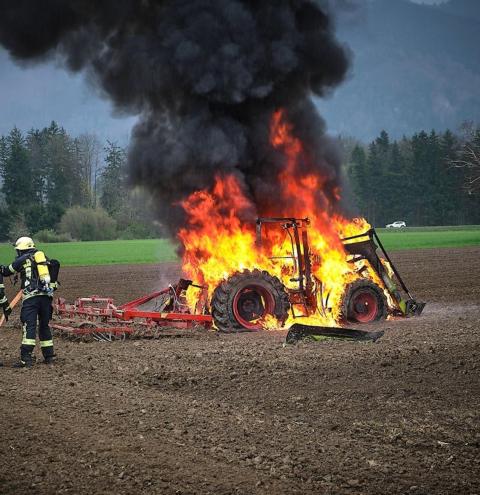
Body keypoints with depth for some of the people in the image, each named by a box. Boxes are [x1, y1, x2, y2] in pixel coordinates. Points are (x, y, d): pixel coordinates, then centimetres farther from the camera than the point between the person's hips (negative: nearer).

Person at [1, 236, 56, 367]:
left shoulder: (22, 260, 5)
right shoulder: (43, 257, 18)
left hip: (31, 297, -5)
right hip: (47, 296, 5)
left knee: (29, 326, -10)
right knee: (44, 325, 16)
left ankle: (26, 357, -19)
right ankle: (49, 355, 16)